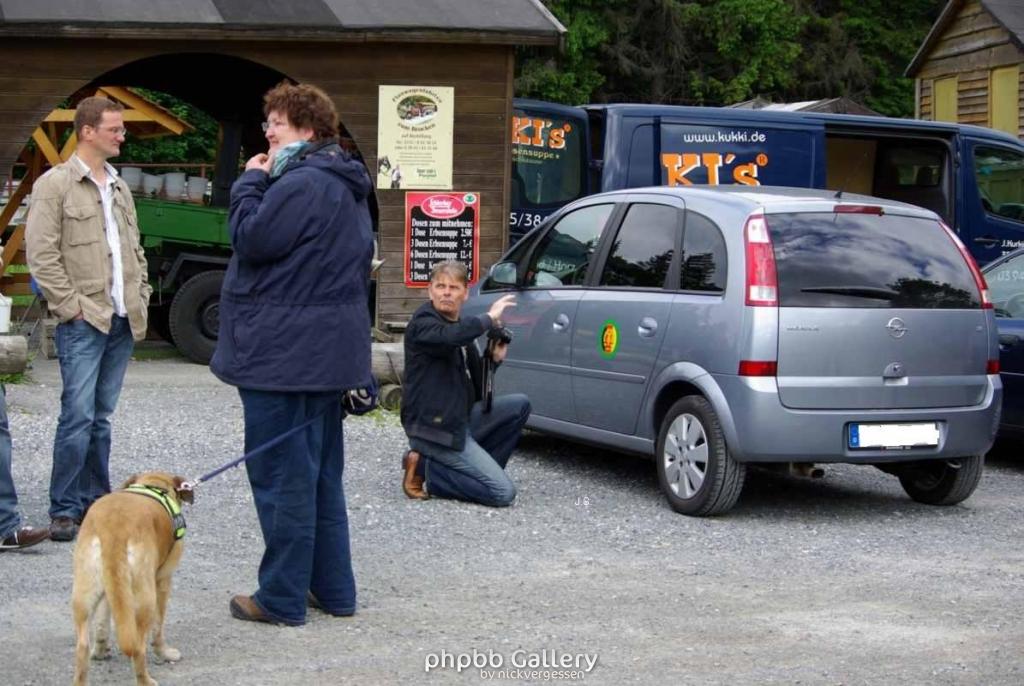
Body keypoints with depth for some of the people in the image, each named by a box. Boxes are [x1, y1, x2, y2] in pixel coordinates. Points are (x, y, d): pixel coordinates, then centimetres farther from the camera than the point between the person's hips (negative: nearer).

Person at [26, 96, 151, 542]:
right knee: (78, 415, -9)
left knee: (101, 416, 11)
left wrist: (141, 301, 12)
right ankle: (64, 510, -3)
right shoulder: (55, 184, -5)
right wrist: (72, 305, -13)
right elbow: (41, 255, -10)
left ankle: (95, 503, 17)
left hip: (122, 321, 7)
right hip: (83, 322, -7)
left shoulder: (120, 188, 18)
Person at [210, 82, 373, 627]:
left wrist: (250, 184, -7)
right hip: (326, 351, 10)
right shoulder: (346, 186, 16)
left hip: (283, 352, -10)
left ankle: (282, 597, 2)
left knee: (282, 474, -4)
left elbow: (251, 240, -18)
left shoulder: (301, 185, -18)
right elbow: (361, 257, 23)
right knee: (321, 473, 15)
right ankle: (332, 588, 21)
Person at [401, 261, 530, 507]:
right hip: (434, 428, -9)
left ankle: (479, 469, 4)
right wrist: (489, 318, -23)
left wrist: (494, 358, 1)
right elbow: (448, 337, -37)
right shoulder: (422, 325, -12)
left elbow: (476, 386, 19)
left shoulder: (460, 328, 16)